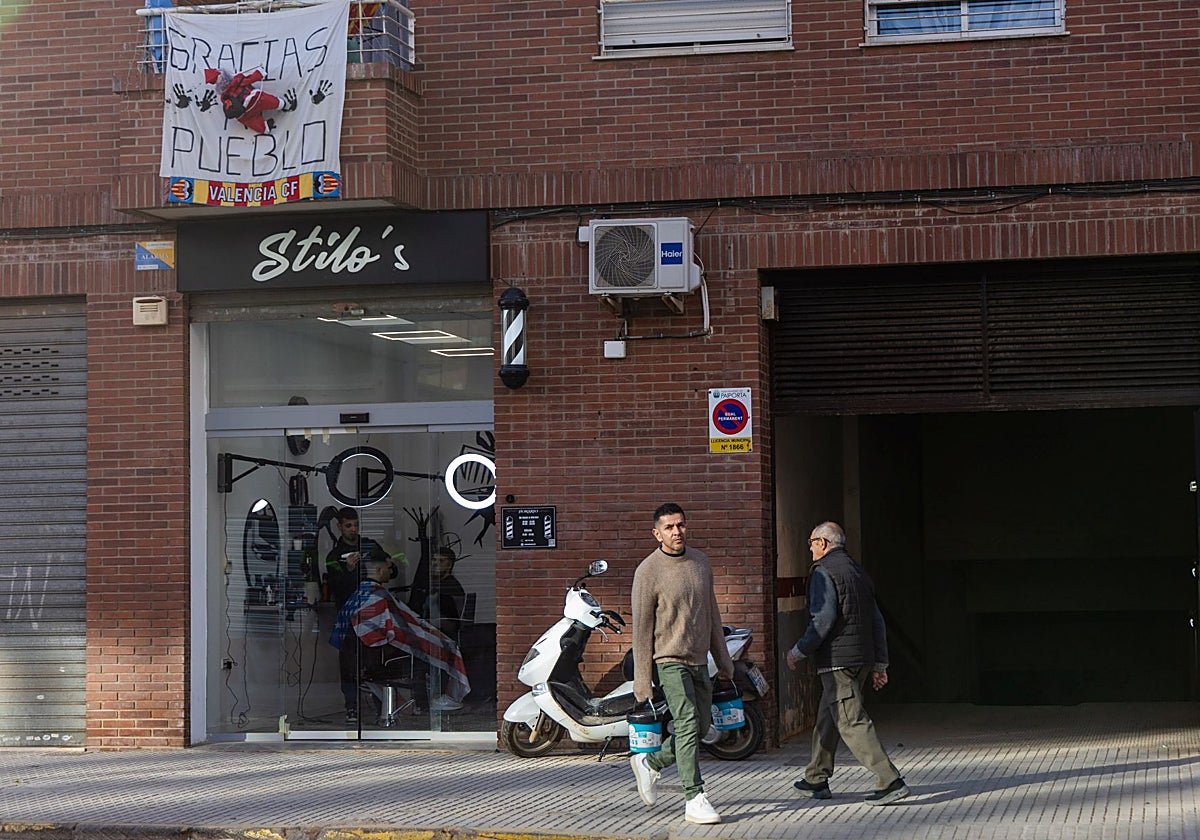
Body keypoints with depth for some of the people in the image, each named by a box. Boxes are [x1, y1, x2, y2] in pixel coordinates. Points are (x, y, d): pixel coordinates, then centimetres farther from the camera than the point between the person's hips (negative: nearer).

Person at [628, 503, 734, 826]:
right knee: (688, 724, -15)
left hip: (698, 660, 7)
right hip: (669, 659, -7)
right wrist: (642, 679, -10)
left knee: (701, 726, 11)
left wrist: (723, 659, 19)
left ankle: (649, 763, 31)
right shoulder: (648, 571, -10)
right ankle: (694, 800, -12)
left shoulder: (700, 561, 8)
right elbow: (642, 627, -9)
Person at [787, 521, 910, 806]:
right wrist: (879, 664, 19)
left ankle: (890, 782, -18)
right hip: (862, 659, 9)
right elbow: (877, 621, 18)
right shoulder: (859, 571, 18)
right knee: (827, 718, 19)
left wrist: (799, 651, -10)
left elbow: (824, 619, -19)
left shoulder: (823, 572, -9)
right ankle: (816, 780, 27)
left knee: (852, 723, -11)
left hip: (837, 660, -9)